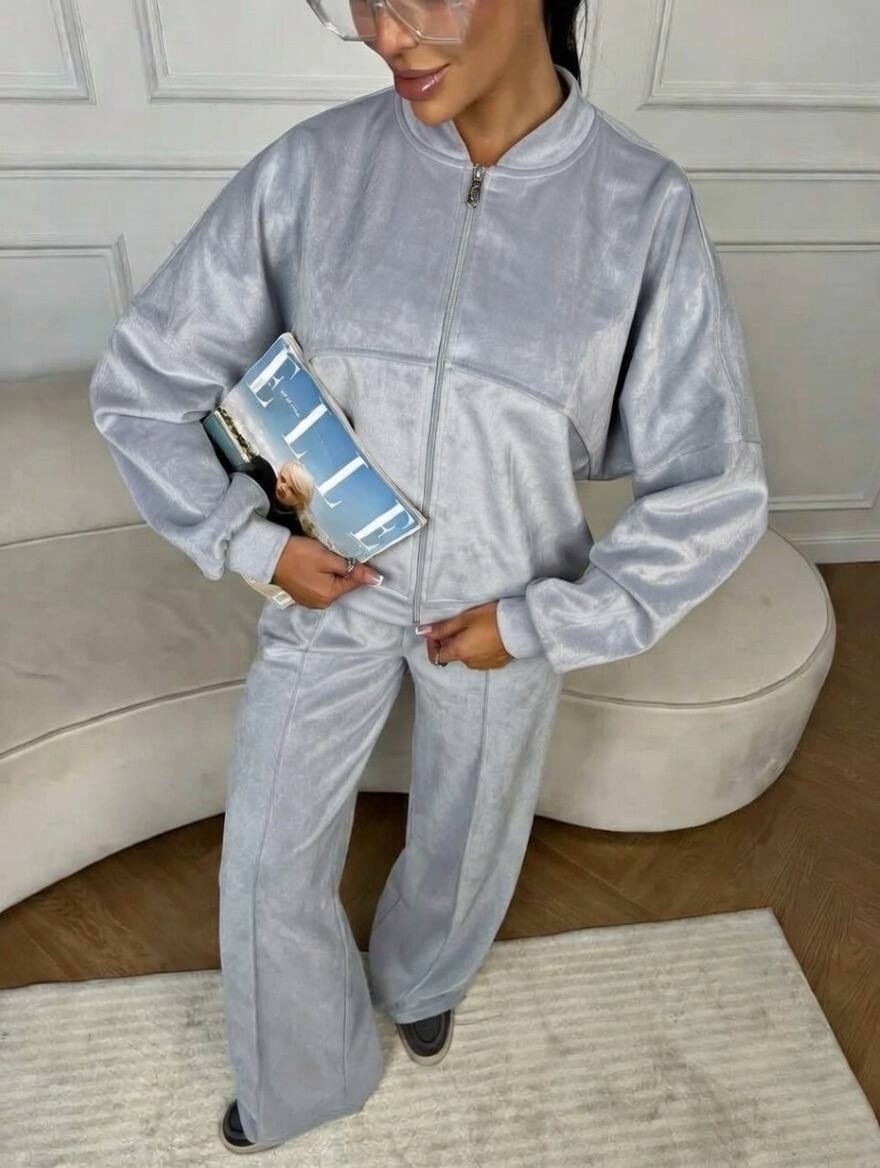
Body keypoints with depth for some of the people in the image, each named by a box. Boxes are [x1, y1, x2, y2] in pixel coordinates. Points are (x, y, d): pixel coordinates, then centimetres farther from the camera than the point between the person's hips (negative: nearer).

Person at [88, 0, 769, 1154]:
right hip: (334, 591, 1)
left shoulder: (644, 208, -16)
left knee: (467, 836, 23)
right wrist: (251, 540, -11)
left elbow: (715, 491, -12)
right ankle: (302, 1076, 49)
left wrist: (539, 624, -13)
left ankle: (421, 974, 63)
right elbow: (140, 383, -5)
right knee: (269, 869, 14)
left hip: (503, 614, 0)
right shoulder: (312, 168, -14)